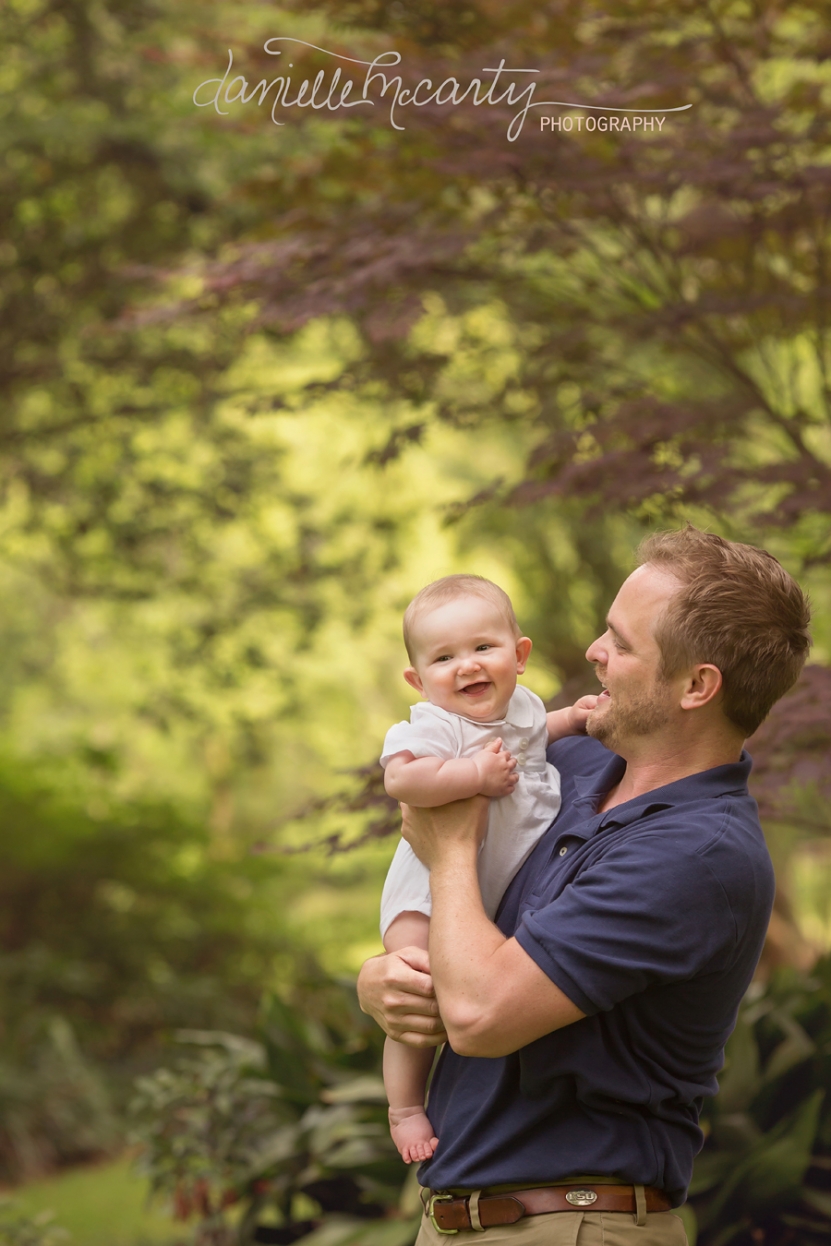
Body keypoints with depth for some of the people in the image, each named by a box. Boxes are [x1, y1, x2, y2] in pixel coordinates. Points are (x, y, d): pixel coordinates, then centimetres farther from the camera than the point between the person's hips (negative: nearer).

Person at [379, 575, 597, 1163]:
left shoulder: (522, 706, 2)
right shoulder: (434, 726, -23)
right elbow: (401, 777, -43)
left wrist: (574, 717, 13)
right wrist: (477, 773, -40)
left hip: (505, 890, 7)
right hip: (432, 895, -7)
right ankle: (405, 1108, 2)